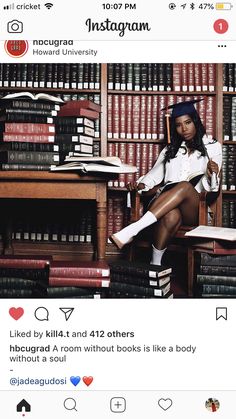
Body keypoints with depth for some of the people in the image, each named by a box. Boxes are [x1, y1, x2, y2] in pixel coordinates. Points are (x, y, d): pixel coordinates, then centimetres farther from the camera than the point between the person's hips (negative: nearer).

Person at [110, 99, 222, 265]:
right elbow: (156, 174, 18)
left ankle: (131, 231, -46)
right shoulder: (171, 149, 23)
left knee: (185, 186, -37)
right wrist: (141, 184, -3)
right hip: (164, 204, 1)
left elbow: (210, 187, 4)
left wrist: (211, 175, -19)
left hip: (194, 210, -1)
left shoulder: (212, 147, 12)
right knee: (171, 216, -38)